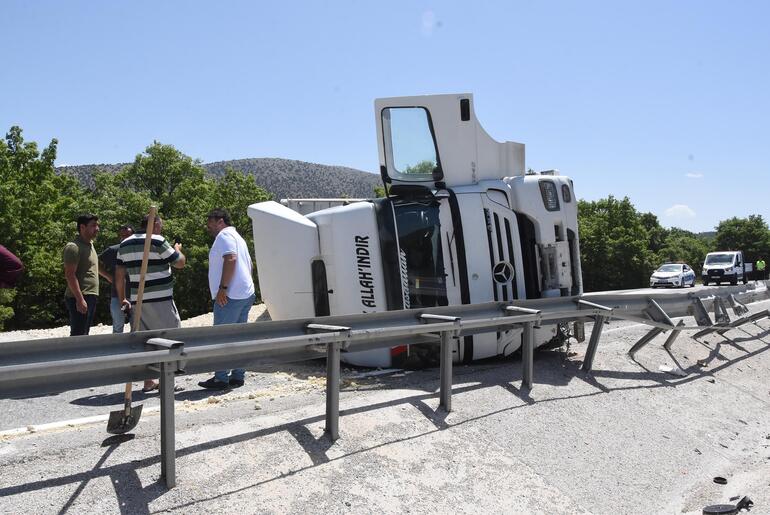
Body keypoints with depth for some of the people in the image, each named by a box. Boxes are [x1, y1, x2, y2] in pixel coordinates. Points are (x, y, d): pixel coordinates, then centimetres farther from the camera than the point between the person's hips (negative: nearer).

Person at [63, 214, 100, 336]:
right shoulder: (73, 247, -13)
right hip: (80, 298, -10)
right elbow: (70, 275, -19)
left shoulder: (90, 244, 17)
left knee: (84, 334, 14)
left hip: (91, 297, 10)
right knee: (78, 335, -10)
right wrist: (80, 299, -24)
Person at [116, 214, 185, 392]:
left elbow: (119, 275, 12)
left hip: (138, 300, 7)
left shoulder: (124, 245, 11)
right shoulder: (158, 242, -9)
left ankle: (149, 381, 13)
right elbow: (180, 263, -2)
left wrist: (122, 298, 20)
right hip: (160, 299, -7)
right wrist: (177, 249, 18)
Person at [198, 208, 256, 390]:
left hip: (230, 295, -10)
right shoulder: (237, 237, 25)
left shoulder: (224, 235, -7)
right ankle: (238, 376, 14)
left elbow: (230, 259, -22)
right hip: (246, 293, 10)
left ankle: (221, 379, -3)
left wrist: (222, 288, -23)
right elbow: (248, 265, 26)